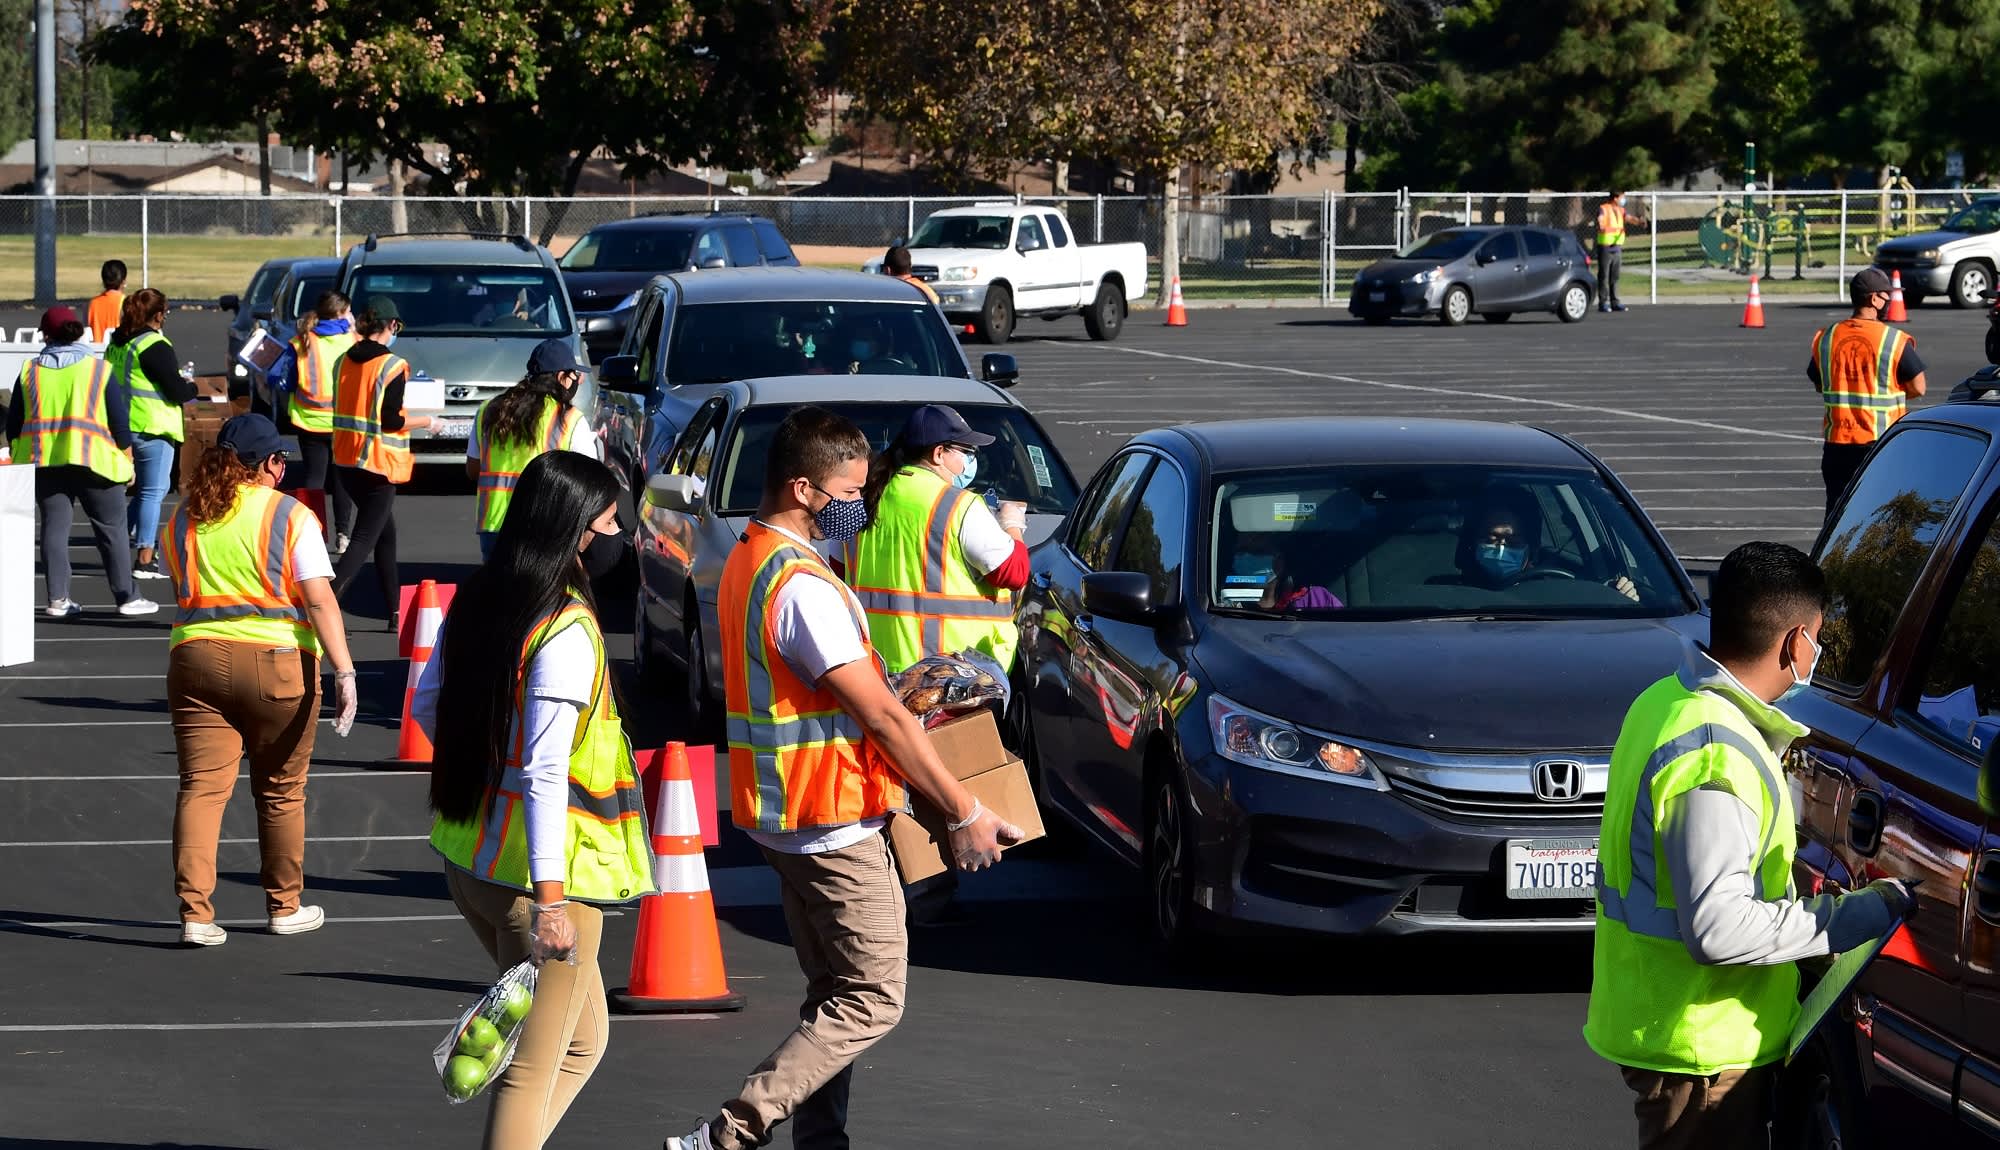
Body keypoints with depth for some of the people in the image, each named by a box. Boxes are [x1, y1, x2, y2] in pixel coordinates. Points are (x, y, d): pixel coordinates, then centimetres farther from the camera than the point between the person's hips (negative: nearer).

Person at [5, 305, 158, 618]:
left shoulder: (30, 372, 6)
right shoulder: (100, 370, 0)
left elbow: (14, 424, 9)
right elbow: (120, 420, -1)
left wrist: (18, 458, 19)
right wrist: (127, 459, 8)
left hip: (43, 463, 2)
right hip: (93, 460, -2)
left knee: (54, 527, 6)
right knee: (111, 528, 4)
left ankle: (58, 598, 2)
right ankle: (127, 596, 3)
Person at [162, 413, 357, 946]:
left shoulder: (184, 519, 9)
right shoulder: (290, 516, -3)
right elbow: (320, 601, -10)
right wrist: (343, 672, -12)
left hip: (195, 657, 3)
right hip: (277, 662, -3)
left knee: (201, 787, 0)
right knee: (281, 792, 12)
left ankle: (195, 914, -9)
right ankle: (284, 907, 23)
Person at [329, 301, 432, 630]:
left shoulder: (344, 361, 6)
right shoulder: (392, 366, -14)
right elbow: (390, 421, -16)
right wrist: (425, 421, -2)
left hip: (346, 459, 7)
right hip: (378, 463, -7)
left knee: (386, 532, 19)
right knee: (365, 538, -5)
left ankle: (394, 612, 21)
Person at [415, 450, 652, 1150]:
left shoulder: (478, 601, 4)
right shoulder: (567, 634, -21)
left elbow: (426, 705, 17)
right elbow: (545, 773, -25)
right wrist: (549, 900, -26)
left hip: (466, 856, 8)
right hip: (537, 871, -8)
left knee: (583, 1038, 22)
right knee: (535, 1070, 0)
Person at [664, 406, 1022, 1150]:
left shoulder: (748, 561, 10)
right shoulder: (803, 585, -22)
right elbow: (880, 715, -21)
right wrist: (964, 814, -15)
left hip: (784, 816, 10)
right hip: (832, 820, -10)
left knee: (833, 996, 16)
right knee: (872, 1003, -5)